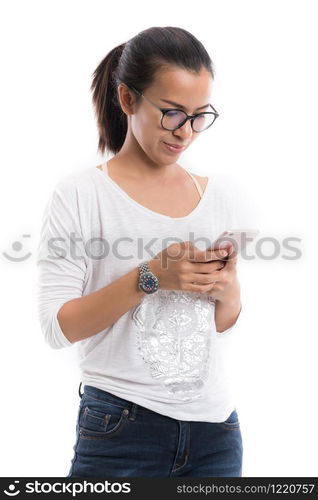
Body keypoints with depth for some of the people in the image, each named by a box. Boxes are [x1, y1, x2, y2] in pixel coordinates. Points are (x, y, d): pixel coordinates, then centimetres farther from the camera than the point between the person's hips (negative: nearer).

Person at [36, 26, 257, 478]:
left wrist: (226, 288, -10)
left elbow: (226, 324, 11)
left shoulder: (220, 192, 5)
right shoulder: (79, 194, -8)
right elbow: (57, 327, -13)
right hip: (120, 429, -4)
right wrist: (150, 277, -21)